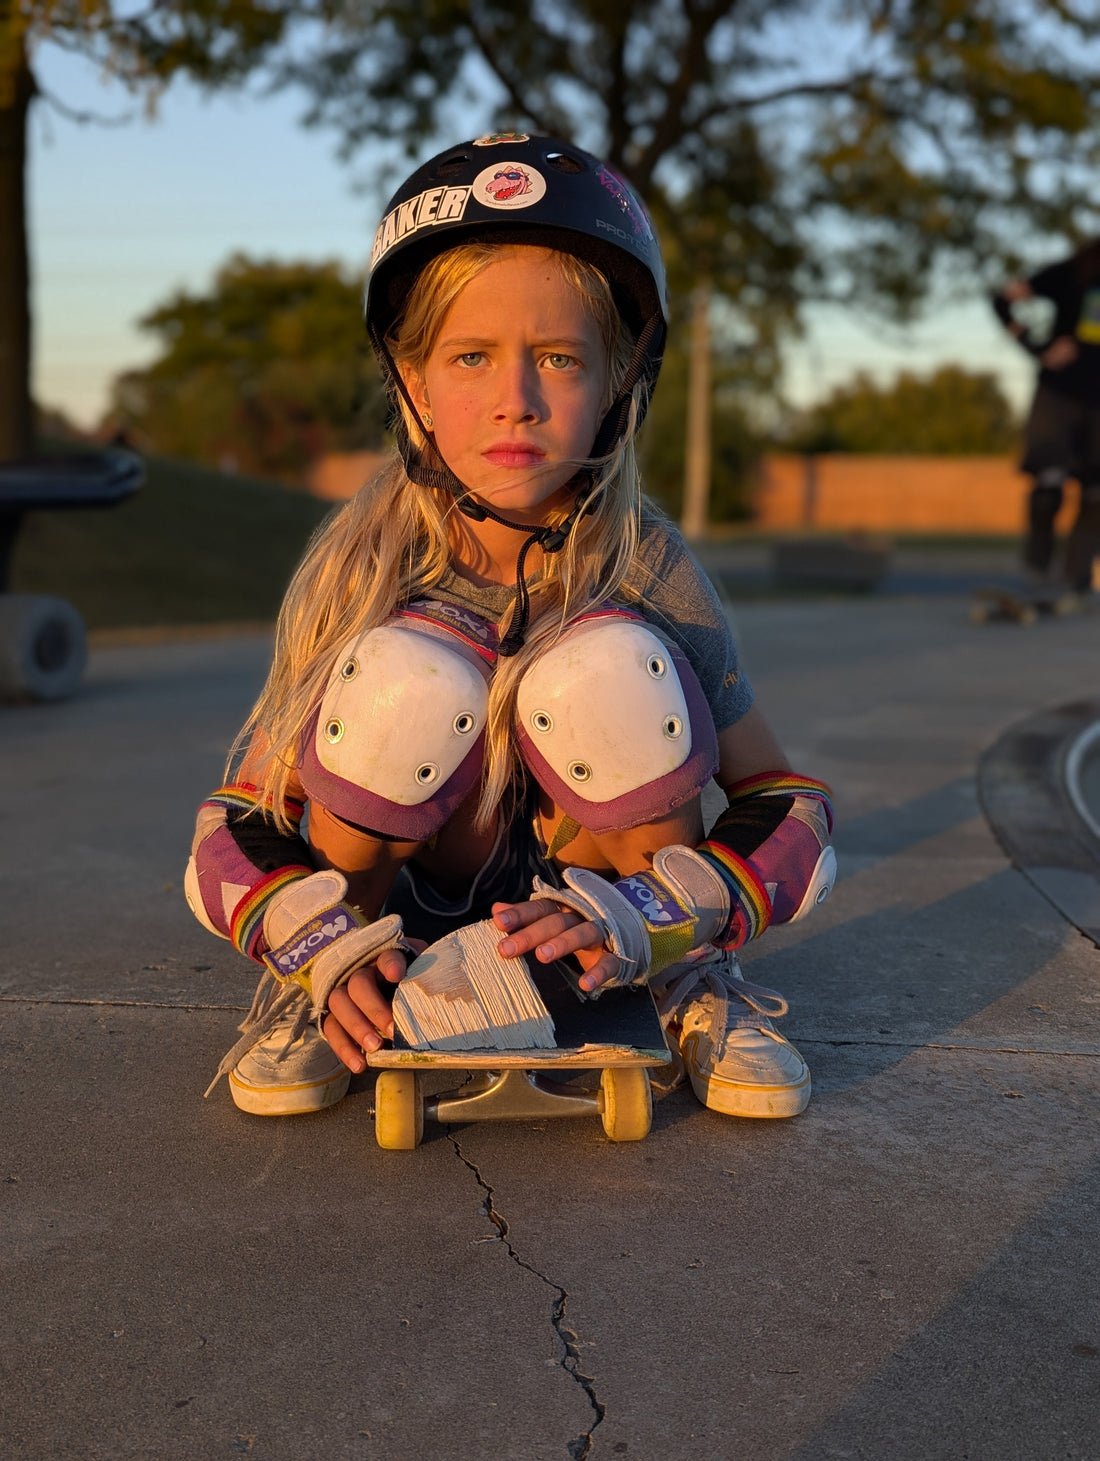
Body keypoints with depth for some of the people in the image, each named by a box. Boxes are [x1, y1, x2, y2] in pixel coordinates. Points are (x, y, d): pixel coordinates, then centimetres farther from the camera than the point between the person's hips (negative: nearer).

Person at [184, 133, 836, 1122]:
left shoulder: (647, 570, -19)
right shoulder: (361, 565, -18)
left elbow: (792, 814, -16)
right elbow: (234, 826, -11)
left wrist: (637, 917, -31)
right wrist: (319, 943, -30)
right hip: (400, 911, 0)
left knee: (611, 668, -29)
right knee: (410, 673, -31)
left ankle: (688, 979, -5)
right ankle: (318, 989, -6)